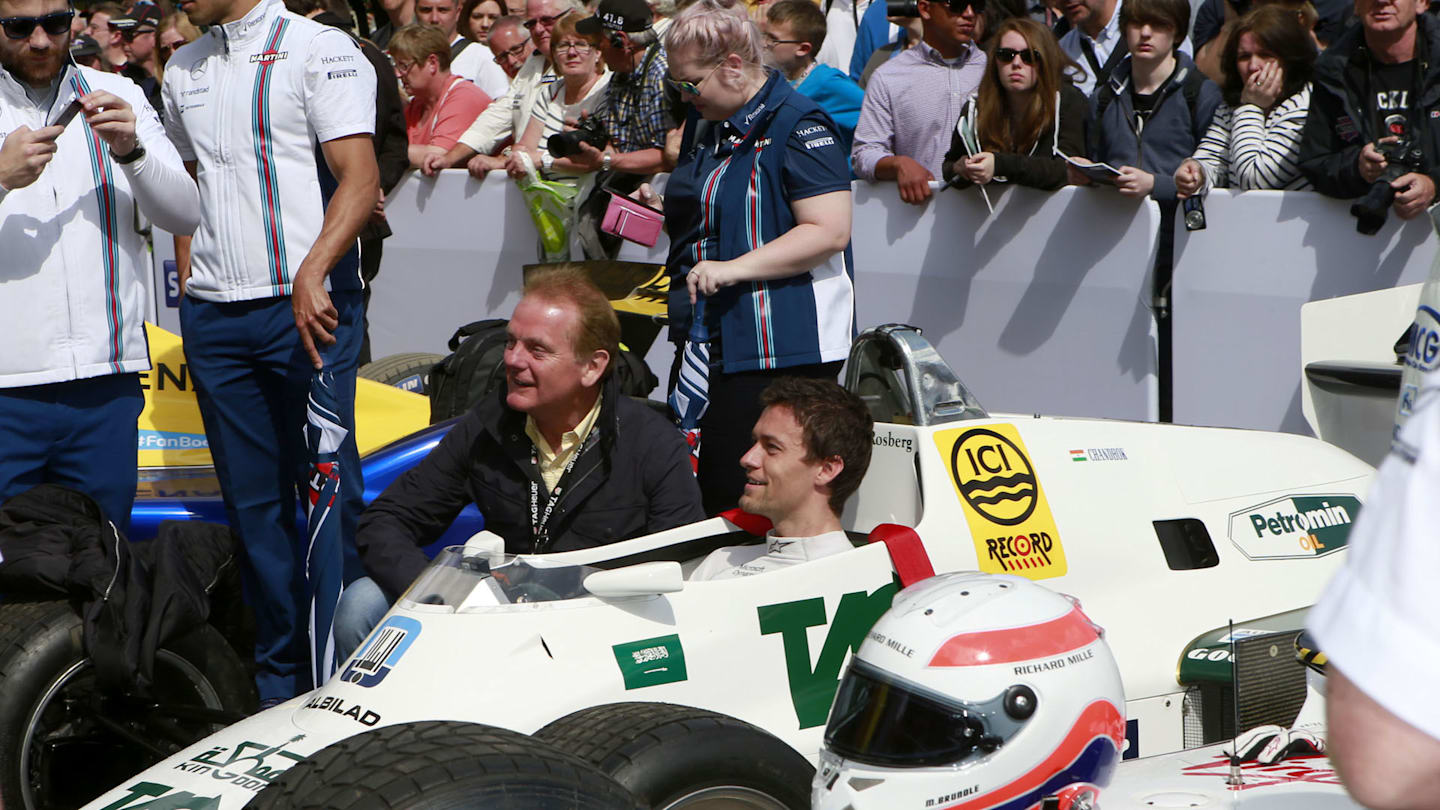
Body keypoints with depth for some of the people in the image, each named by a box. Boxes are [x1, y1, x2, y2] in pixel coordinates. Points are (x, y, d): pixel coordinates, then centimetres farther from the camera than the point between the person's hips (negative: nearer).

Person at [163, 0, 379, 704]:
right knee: (253, 502, 9)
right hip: (211, 319, 6)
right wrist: (189, 285, 14)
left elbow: (360, 178, -13)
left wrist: (312, 273, -27)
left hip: (305, 305, -6)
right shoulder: (183, 69, 18)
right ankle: (280, 684, 17)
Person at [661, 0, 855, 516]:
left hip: (784, 352, -9)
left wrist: (735, 269, -24)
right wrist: (663, 210, 13)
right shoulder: (706, 124, 17)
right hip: (706, 339, 9)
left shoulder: (799, 127, -13)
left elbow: (829, 230, -21)